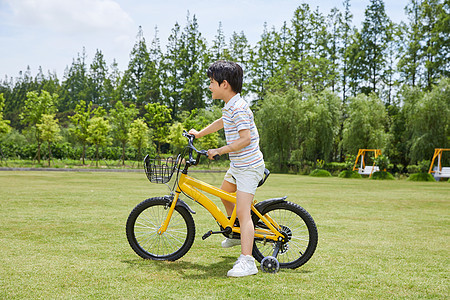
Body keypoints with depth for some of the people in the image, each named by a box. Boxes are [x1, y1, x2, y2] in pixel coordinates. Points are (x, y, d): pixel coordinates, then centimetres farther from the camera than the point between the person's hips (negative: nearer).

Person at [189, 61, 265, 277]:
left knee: (242, 212, -16)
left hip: (249, 167, -11)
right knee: (225, 195, 28)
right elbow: (221, 122, 30)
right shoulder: (229, 106, 9)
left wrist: (219, 151, -24)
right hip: (237, 164, 11)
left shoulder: (238, 108, -23)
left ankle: (247, 261, -19)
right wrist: (199, 134, 39)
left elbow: (245, 139, -29)